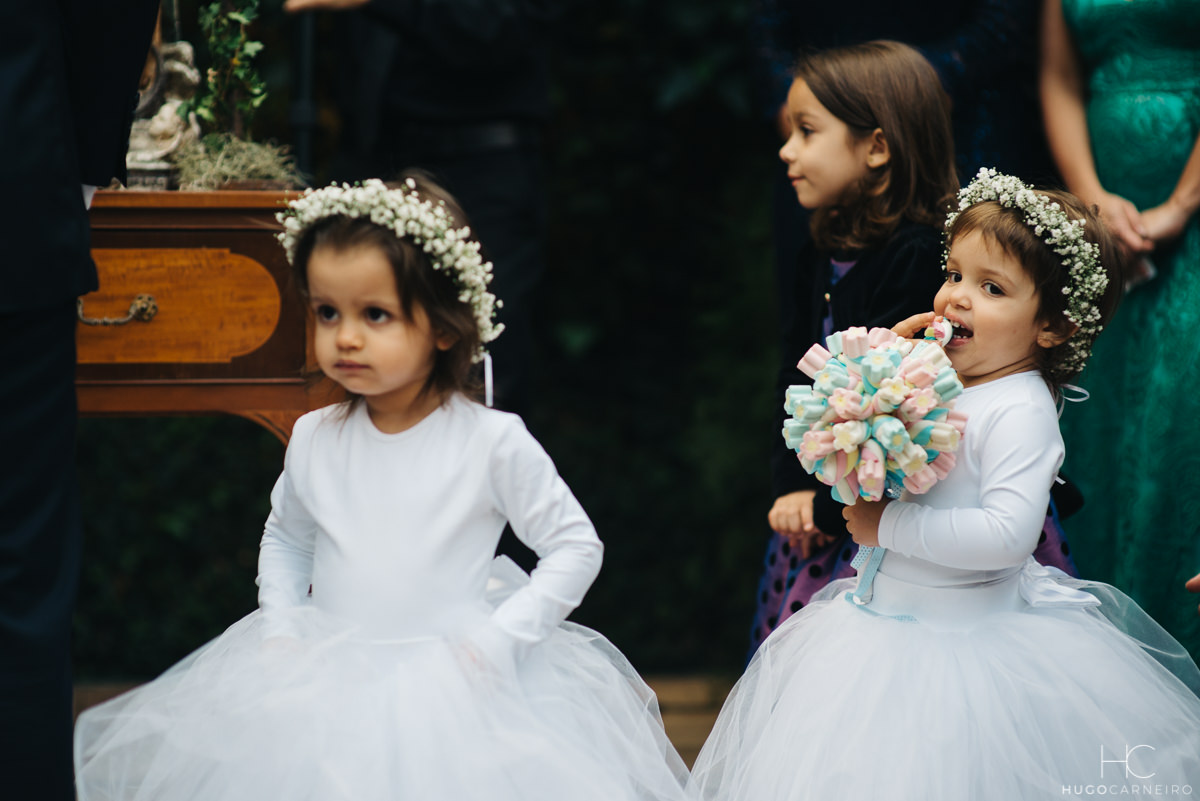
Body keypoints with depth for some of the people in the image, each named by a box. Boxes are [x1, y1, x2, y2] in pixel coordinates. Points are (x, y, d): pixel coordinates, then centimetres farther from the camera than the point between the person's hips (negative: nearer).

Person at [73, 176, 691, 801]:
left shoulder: (492, 442, -9)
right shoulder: (313, 440, 3)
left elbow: (575, 546, -2)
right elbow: (285, 538, 21)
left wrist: (498, 638, -11)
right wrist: (280, 626, 5)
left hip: (451, 689, -3)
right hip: (330, 689, 3)